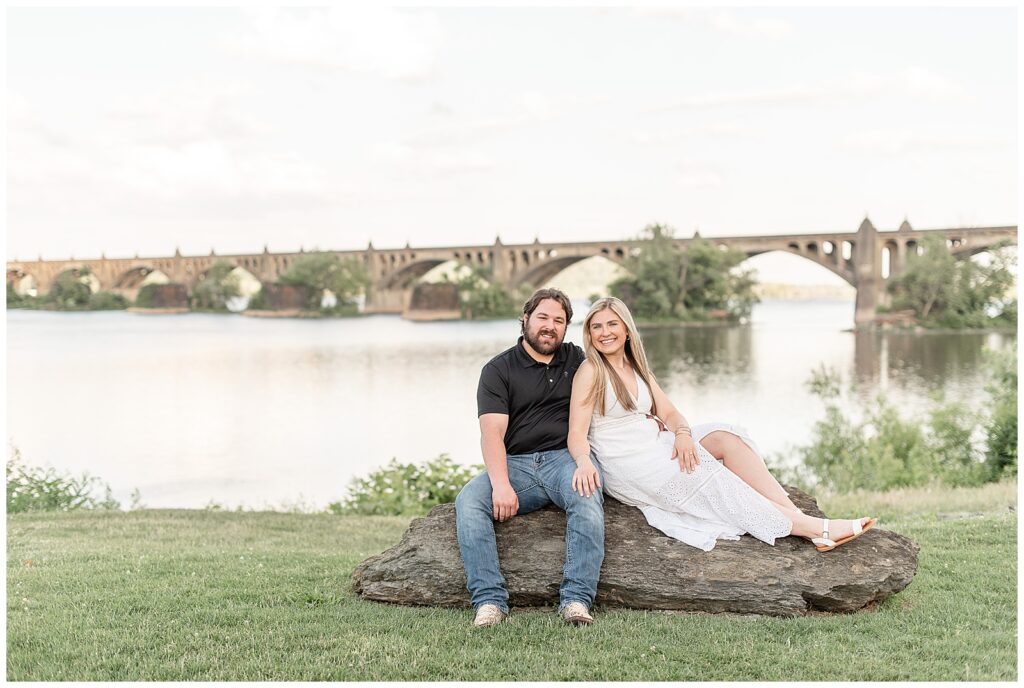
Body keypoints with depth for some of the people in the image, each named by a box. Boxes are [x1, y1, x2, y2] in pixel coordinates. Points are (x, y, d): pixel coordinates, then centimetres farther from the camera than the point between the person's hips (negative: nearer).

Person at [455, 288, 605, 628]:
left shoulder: (575, 360, 17)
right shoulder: (498, 369, 8)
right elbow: (492, 432, -5)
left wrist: (586, 459, -11)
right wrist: (501, 484, -22)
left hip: (564, 457, 0)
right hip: (515, 464, 0)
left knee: (587, 496, -34)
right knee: (468, 501, -27)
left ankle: (576, 599, -35)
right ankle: (490, 600, -29)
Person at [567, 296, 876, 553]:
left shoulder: (637, 368, 15)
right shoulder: (590, 372, -8)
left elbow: (668, 412, 9)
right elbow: (577, 434, -15)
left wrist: (682, 433, -14)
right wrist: (584, 463, -37)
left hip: (657, 445, 7)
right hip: (626, 465, -7)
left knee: (724, 435, -16)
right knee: (707, 480, -22)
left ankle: (799, 516, -25)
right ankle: (814, 528, -25)